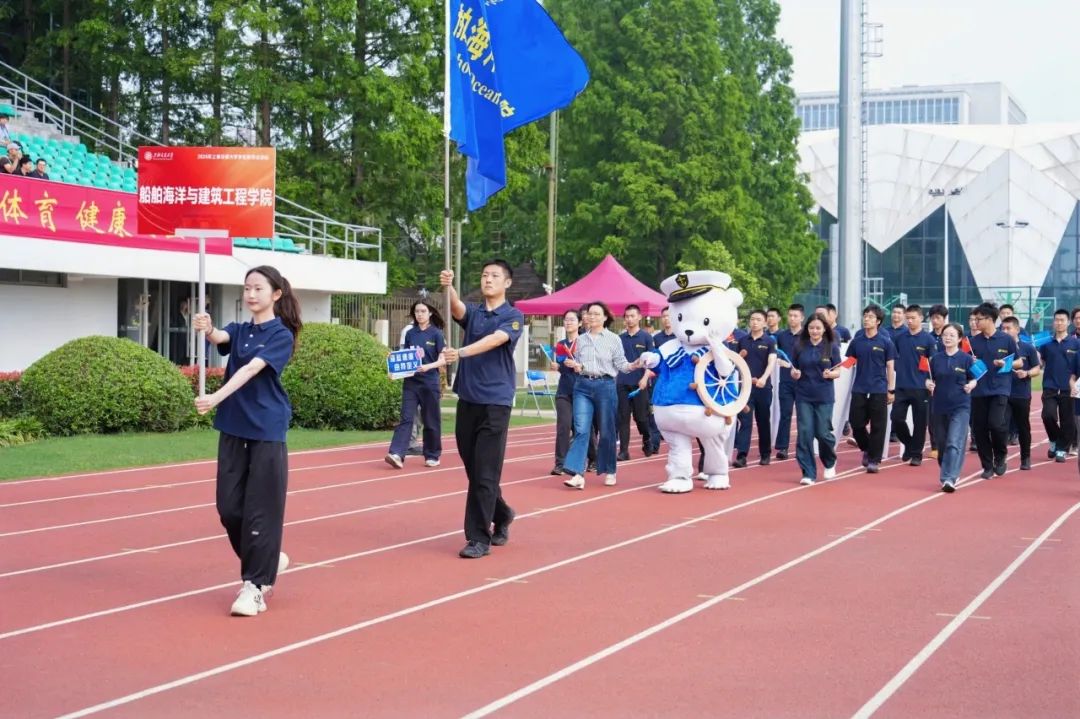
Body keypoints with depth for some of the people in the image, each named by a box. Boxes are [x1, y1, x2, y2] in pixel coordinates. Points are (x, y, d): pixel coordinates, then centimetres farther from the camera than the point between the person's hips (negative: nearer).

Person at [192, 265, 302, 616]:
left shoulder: (281, 335, -6)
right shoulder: (239, 330, 11)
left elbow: (252, 369, -21)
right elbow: (220, 338, -13)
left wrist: (216, 398, -35)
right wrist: (206, 329, -38)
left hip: (267, 431, -6)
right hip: (233, 429, 6)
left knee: (261, 509, -4)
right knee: (229, 507, 5)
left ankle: (255, 586, 3)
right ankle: (267, 560, 27)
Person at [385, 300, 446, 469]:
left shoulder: (436, 334, -3)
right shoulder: (410, 334, 9)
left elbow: (442, 360, -7)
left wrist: (428, 366, -24)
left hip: (429, 383, -3)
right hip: (410, 382, 3)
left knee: (431, 421, 6)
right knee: (406, 418, -7)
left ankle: (432, 456, 19)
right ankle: (396, 454, -17)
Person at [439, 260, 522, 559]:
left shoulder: (513, 316, -2)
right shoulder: (472, 312, 10)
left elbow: (494, 340, -20)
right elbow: (456, 308, -14)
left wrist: (461, 352, -37)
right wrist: (448, 287, -36)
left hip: (496, 402, -5)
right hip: (467, 399, 5)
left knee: (485, 473, -7)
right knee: (473, 469, 11)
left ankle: (479, 538, -2)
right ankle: (501, 515, 33)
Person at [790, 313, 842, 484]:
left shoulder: (832, 347, 0)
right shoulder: (800, 346, 4)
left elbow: (838, 372, 1)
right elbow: (793, 370, 10)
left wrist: (830, 374, -21)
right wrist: (794, 374, -13)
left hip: (824, 396, -1)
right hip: (803, 396, 1)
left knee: (822, 432, -3)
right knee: (805, 433, -5)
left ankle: (830, 463, 28)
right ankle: (808, 473, 2)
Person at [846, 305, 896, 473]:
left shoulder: (886, 343, 0)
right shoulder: (857, 341, 8)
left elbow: (890, 368, 1)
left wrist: (891, 390, -2)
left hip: (879, 390, -3)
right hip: (859, 389, 3)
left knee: (877, 426, -1)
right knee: (856, 423, 2)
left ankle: (874, 460, 7)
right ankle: (867, 449, 28)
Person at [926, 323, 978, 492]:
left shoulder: (966, 359, -3)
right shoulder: (936, 359, 5)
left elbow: (973, 379, 3)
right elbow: (929, 379, 10)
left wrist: (970, 386, -17)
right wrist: (929, 384, -11)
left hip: (960, 407, -4)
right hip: (939, 406, 4)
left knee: (954, 443, -14)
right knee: (942, 444, 12)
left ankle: (949, 479, -19)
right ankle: (947, 474, 31)